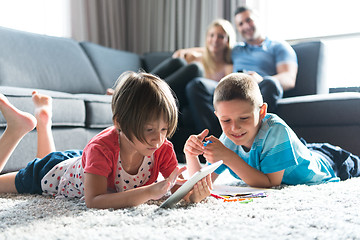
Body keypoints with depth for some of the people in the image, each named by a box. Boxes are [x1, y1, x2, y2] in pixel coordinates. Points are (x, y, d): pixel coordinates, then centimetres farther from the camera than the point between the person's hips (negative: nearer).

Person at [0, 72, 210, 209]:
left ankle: (44, 119, 46)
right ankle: (18, 128, 27)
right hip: (52, 173, -5)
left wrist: (193, 192, -53)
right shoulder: (101, 148, -45)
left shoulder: (163, 149, -30)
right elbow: (93, 201, -53)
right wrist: (150, 191, -63)